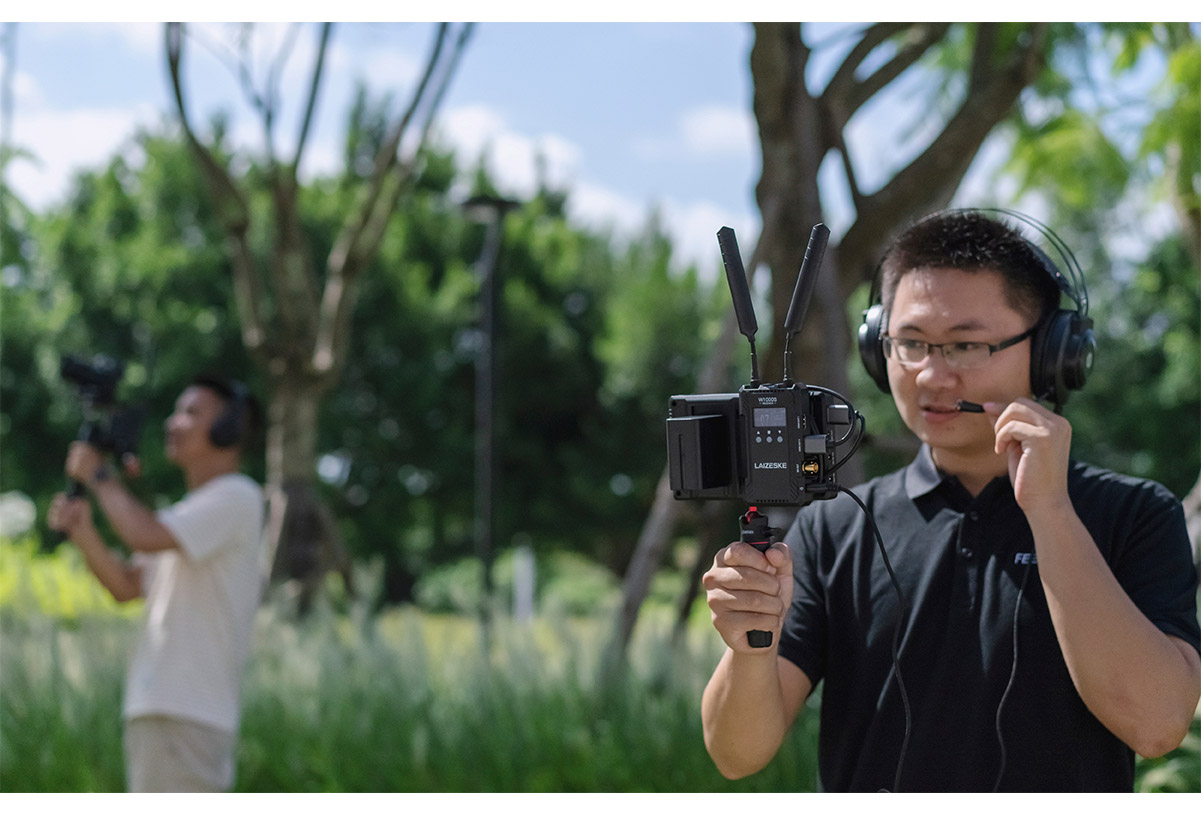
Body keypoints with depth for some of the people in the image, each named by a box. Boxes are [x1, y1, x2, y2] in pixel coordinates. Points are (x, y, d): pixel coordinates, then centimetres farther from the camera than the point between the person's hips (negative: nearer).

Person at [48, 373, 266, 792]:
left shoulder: (236, 498, -7)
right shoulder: (190, 513, 23)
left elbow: (144, 535, -19)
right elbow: (127, 584, 18)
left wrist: (99, 475, -4)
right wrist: (83, 531, 1)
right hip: (157, 710, 10)